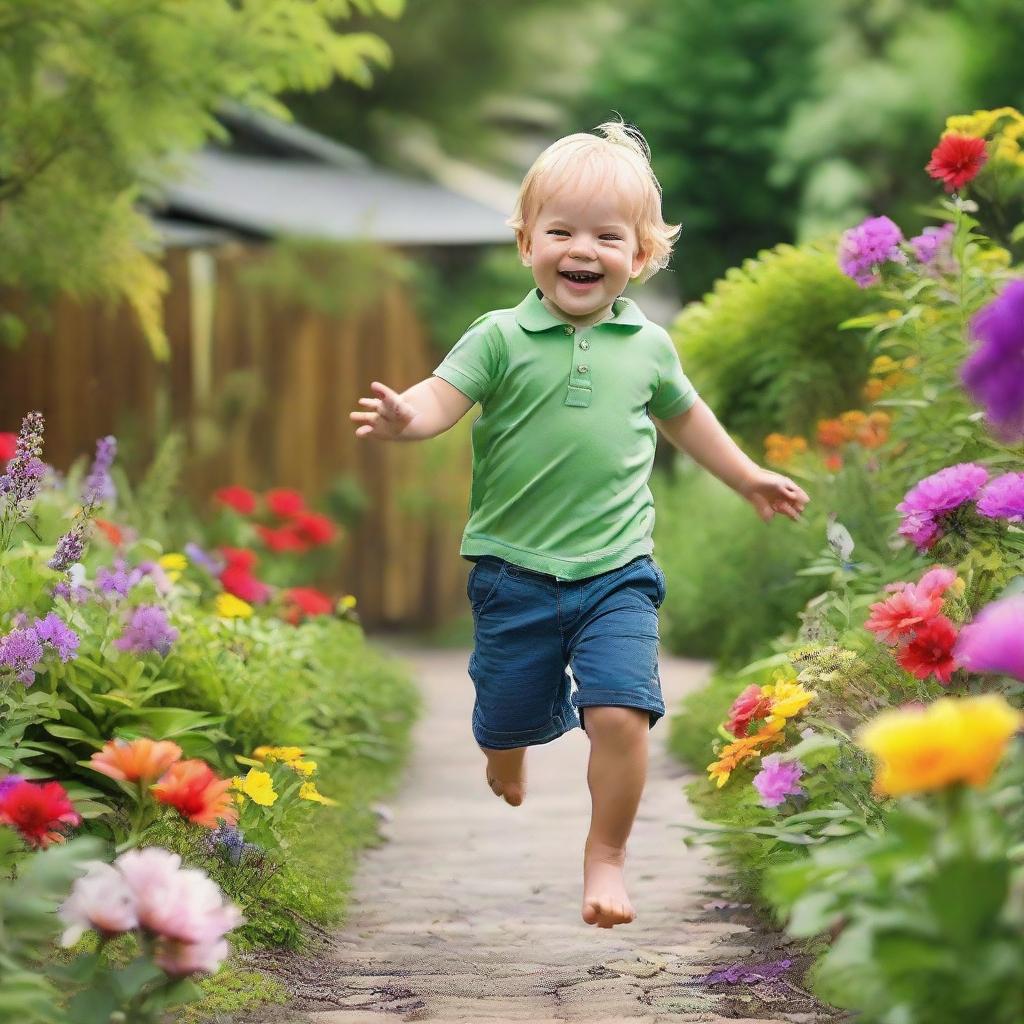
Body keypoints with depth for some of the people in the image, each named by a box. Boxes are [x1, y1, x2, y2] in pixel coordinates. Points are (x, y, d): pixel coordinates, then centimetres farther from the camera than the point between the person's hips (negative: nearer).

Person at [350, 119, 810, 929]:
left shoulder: (647, 345, 3)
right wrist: (403, 418, -42)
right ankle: (507, 771, 51)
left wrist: (749, 478, 32)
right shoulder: (502, 338, -6)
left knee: (621, 714, -16)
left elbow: (684, 414, 22)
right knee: (508, 721, 12)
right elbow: (443, 396, -19)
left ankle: (607, 855, 5)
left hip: (616, 570, 1)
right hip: (515, 567, -1)